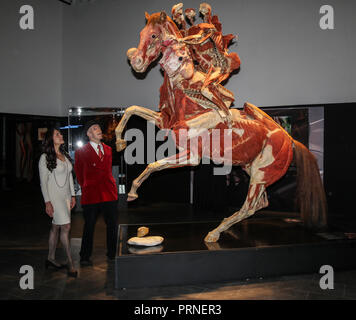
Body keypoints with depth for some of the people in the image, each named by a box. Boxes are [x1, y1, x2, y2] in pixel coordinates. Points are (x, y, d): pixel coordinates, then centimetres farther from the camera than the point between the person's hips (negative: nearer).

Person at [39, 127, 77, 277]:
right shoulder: (45, 157, -8)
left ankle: (51, 258, 24)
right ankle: (70, 263, -1)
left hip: (66, 196, 6)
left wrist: (73, 195, 13)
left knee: (56, 227, 12)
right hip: (54, 196, -6)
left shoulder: (65, 155, 12)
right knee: (65, 227, -9)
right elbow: (43, 182, -9)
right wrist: (47, 202, -14)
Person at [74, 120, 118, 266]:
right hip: (91, 194, -4)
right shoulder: (81, 152, -1)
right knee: (89, 226, 5)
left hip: (109, 193, 4)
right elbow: (79, 173, 9)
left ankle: (112, 254, 25)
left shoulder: (108, 150, 13)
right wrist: (85, 187, 11)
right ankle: (85, 257, 21)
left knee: (112, 225, 9)